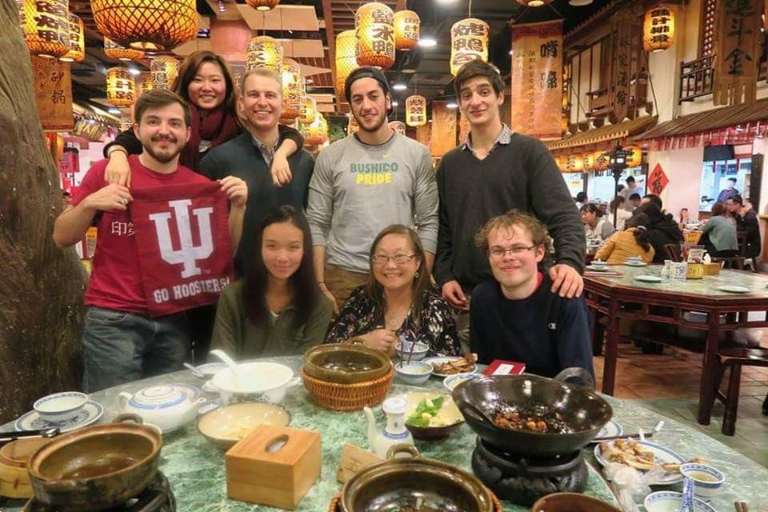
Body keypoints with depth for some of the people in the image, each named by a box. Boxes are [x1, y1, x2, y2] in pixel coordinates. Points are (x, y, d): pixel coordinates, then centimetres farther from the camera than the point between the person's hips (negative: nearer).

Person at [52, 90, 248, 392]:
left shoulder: (200, 185, 2)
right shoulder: (107, 172, -3)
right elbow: (62, 238, 2)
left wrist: (238, 207, -9)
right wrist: (89, 203, -16)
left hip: (174, 321, 3)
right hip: (113, 319, -2)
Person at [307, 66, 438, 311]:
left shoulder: (417, 154, 2)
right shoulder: (330, 157, 2)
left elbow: (428, 224, 0)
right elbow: (317, 225, 1)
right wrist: (320, 285, -5)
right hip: (342, 275, 0)